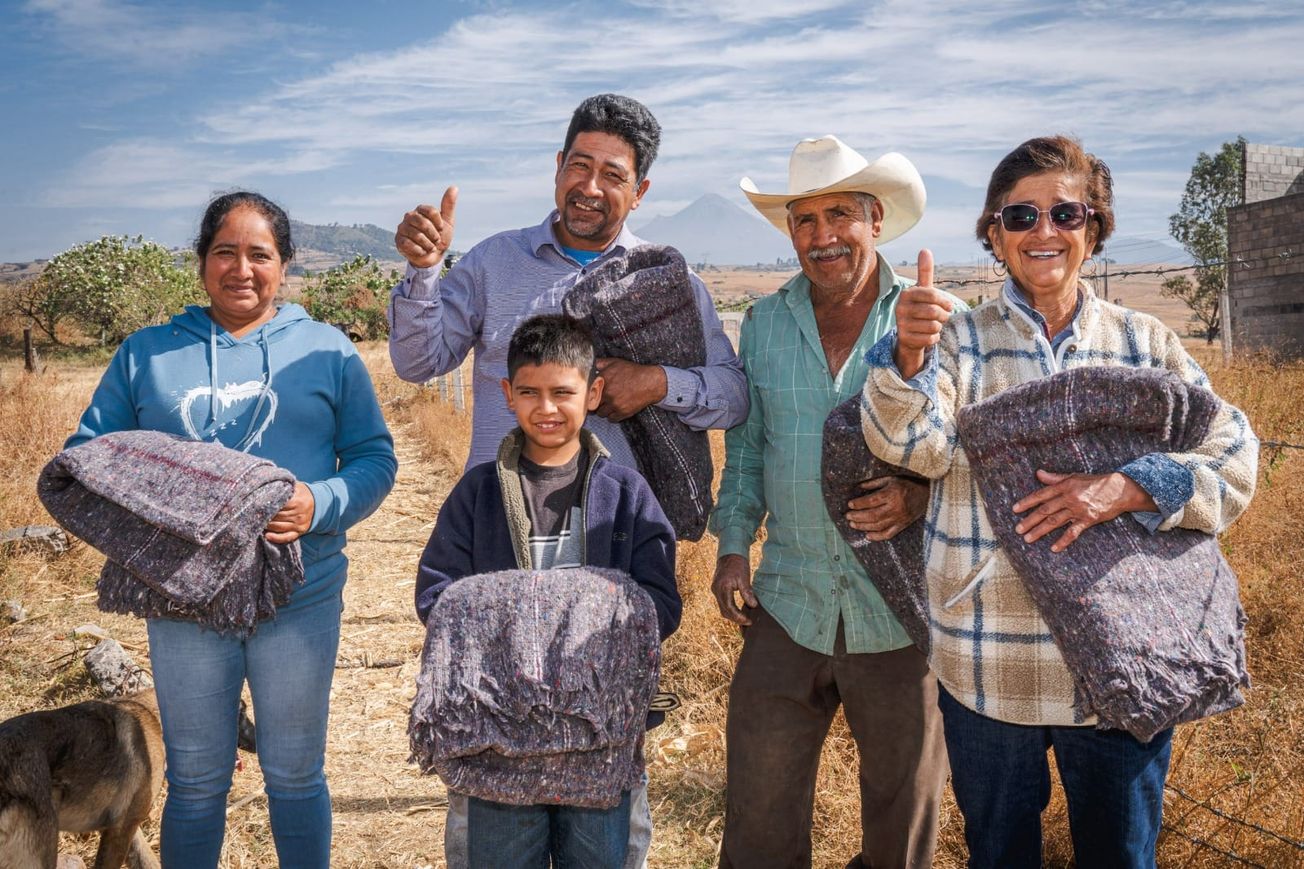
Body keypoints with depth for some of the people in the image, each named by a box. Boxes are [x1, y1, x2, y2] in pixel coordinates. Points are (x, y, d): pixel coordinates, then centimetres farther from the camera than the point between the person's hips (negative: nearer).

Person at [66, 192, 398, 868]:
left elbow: (375, 457, 1)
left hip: (300, 596, -1)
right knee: (194, 781, 15)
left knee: (295, 776, 13)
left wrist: (320, 504, -18)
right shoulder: (146, 353, 7)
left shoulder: (327, 351, 3)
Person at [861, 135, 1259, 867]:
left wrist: (1126, 489, -21)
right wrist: (910, 356, -37)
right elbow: (917, 445, -17)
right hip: (988, 669, 0)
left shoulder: (1147, 345, 4)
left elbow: (1234, 460, -2)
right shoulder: (958, 338, 0)